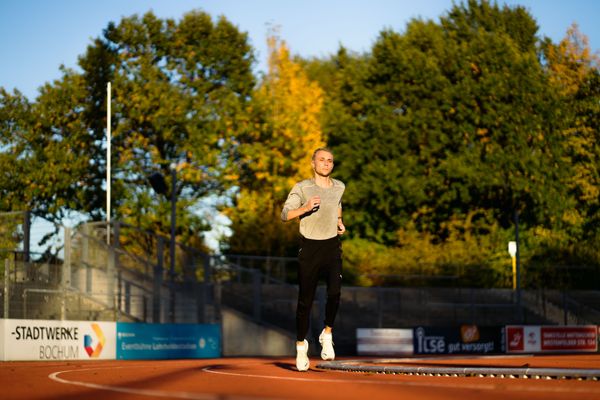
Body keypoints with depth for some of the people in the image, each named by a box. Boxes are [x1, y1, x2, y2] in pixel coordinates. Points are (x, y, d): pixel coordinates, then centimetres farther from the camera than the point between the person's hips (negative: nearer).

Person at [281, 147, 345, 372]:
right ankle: (301, 345, 17)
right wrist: (306, 208, -27)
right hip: (309, 247, -2)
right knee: (305, 300, 1)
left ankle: (327, 335, -1)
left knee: (334, 292, -20)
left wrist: (340, 223, 14)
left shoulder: (339, 187, 9)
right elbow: (285, 215, -12)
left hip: (332, 246, 2)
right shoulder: (302, 188, -6)